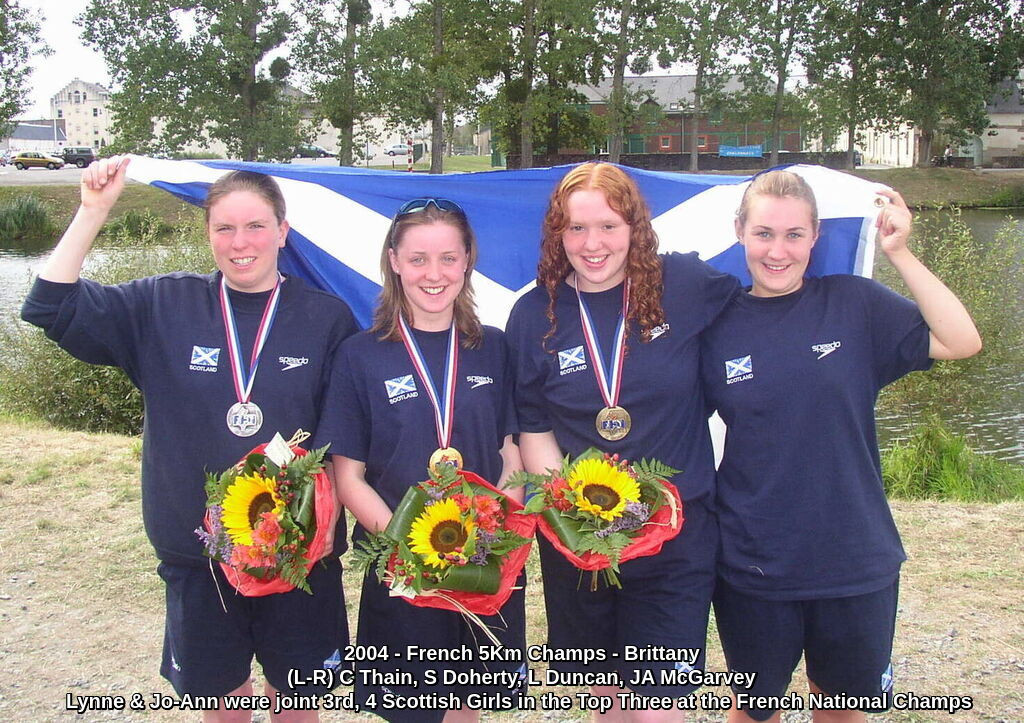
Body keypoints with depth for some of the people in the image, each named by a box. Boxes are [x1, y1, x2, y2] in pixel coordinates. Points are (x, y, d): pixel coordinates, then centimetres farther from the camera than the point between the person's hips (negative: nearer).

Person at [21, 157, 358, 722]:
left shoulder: (328, 318, -4)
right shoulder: (162, 307, 0)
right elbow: (52, 306, -6)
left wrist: (325, 511, -13)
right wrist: (93, 211, -14)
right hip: (196, 549, 1)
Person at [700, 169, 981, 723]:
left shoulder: (854, 303, -4)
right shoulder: (718, 325, -4)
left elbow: (960, 341, -12)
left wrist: (899, 253, -16)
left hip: (855, 557, 1)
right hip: (754, 565, 0)